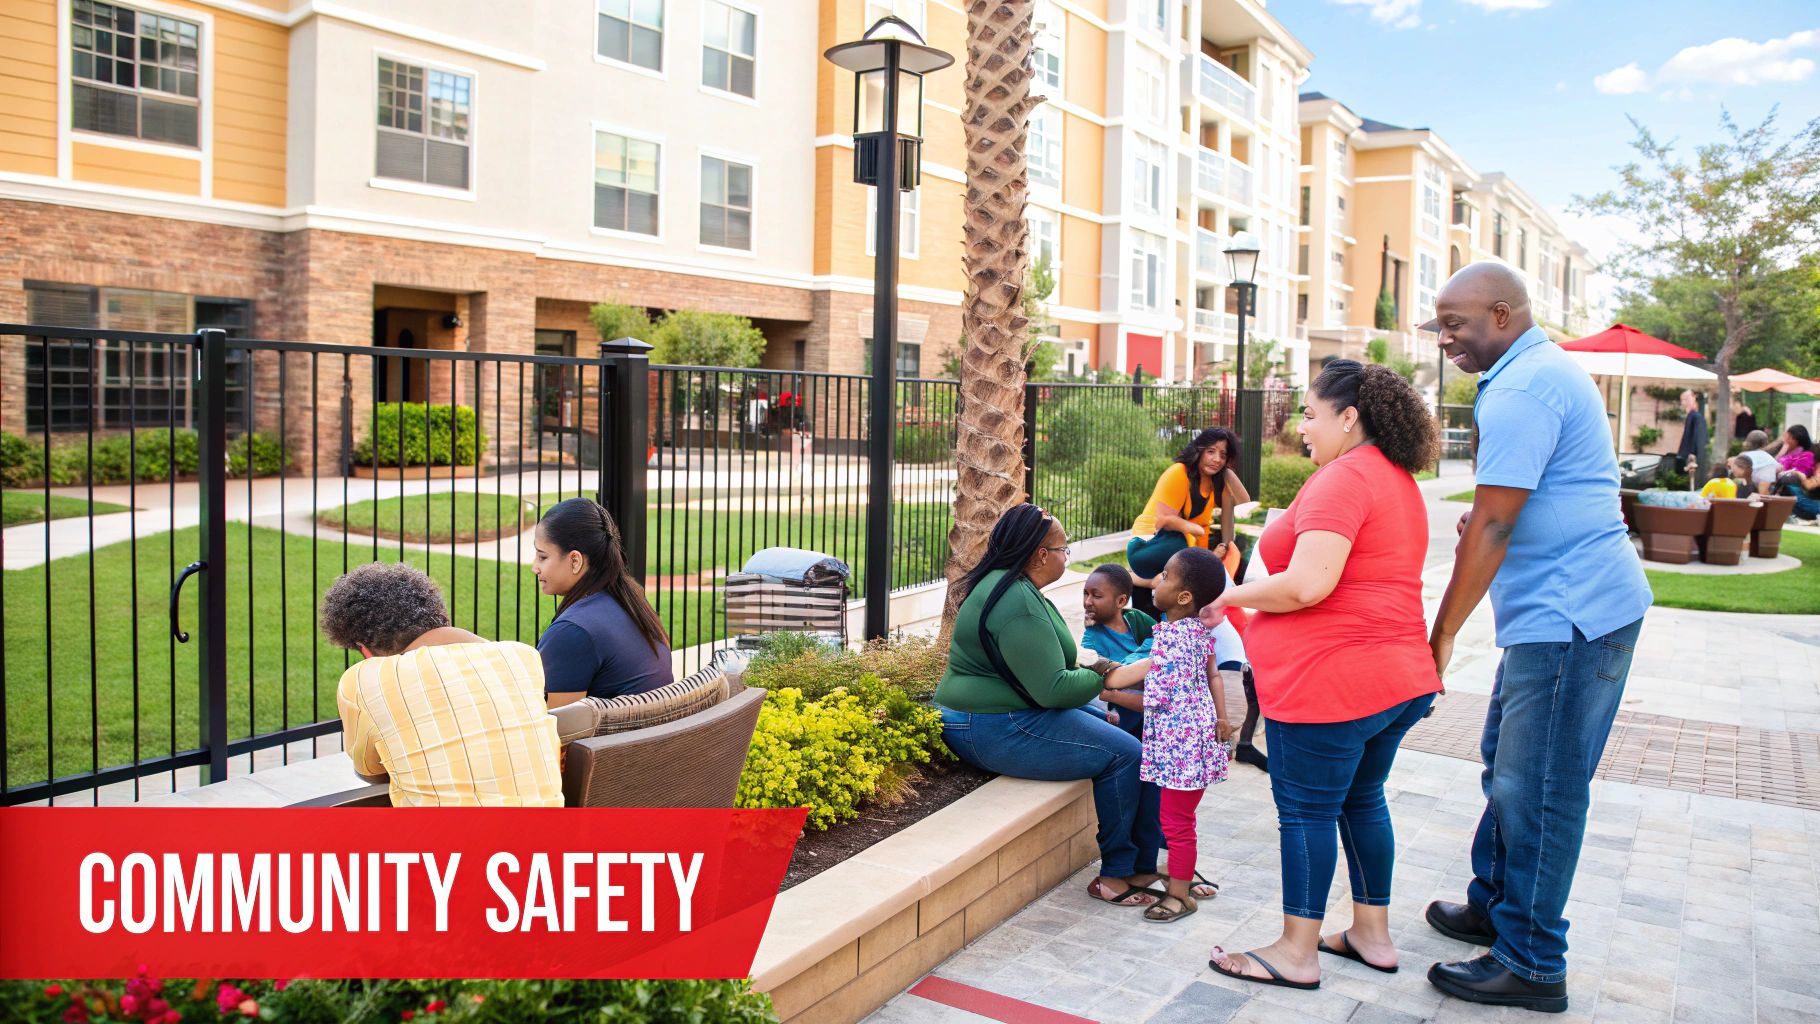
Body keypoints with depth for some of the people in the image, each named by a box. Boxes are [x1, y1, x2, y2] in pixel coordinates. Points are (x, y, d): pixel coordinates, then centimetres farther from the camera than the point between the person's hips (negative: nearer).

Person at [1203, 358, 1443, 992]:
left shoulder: (1343, 478, -17)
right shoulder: (1399, 478, 15)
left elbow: (1306, 585, -27)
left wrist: (1233, 596, -11)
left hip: (1332, 679, -10)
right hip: (1400, 675, 10)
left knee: (1306, 809, 2)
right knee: (1362, 800, 20)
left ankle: (1298, 952, 13)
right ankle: (1372, 933, 31)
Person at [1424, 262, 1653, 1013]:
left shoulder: (1521, 390, -17)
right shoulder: (1548, 369, 16)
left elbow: (1491, 529, -19)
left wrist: (1441, 636, -13)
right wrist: (1484, 521, 9)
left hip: (1569, 617, -11)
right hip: (1564, 610, 11)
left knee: (1537, 790, -3)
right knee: (1509, 763, 19)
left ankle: (1532, 966, 8)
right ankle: (1492, 905, 33)